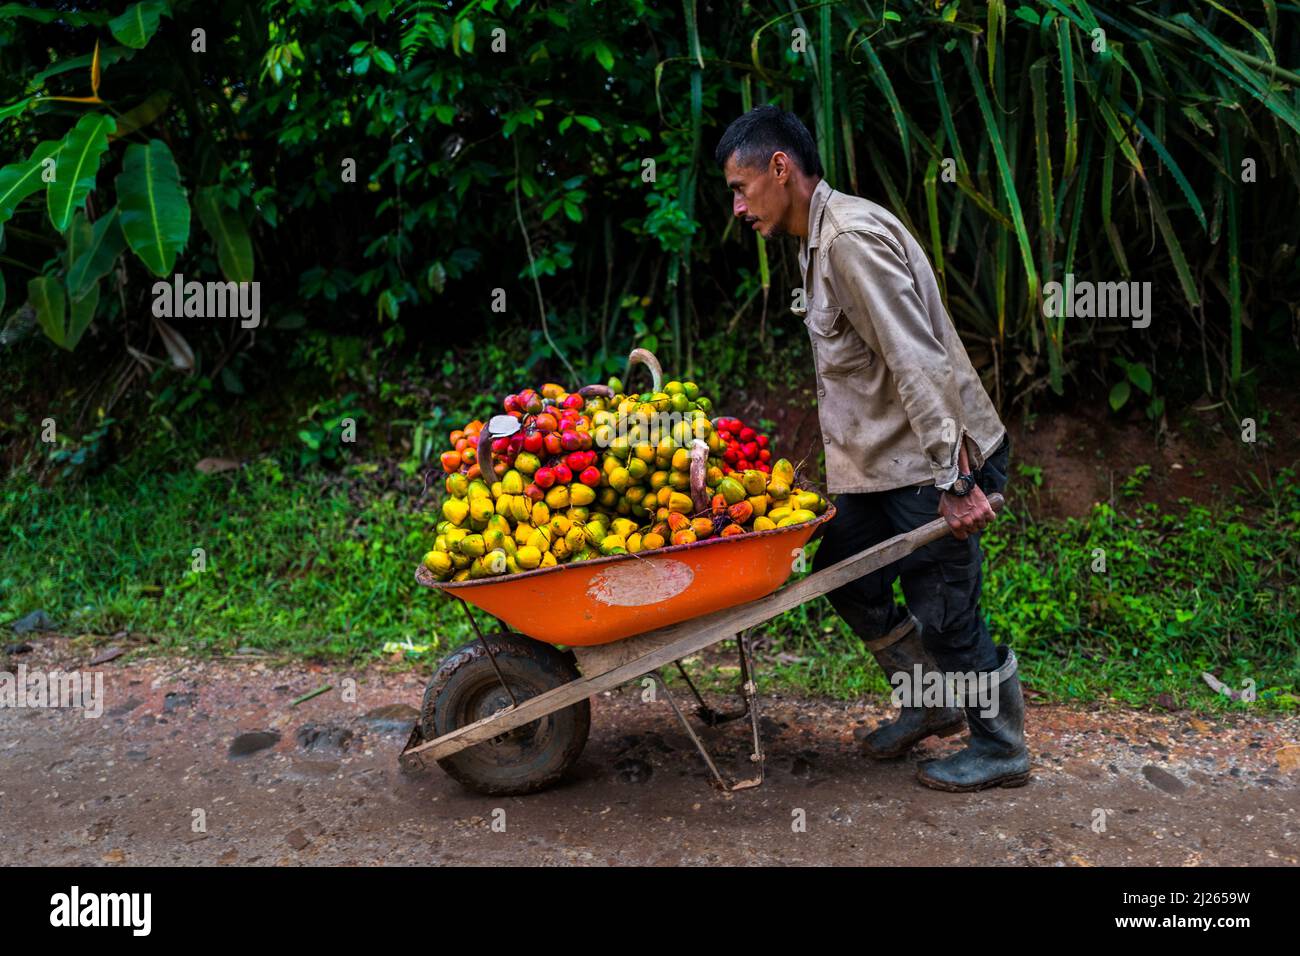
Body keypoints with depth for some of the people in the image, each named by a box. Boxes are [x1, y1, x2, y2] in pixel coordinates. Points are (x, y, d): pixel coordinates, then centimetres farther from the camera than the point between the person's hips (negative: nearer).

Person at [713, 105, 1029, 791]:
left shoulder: (853, 236, -20)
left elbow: (918, 364, -26)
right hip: (878, 461, 10)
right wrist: (834, 461, 21)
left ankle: (1001, 749, 22)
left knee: (944, 610, 0)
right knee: (844, 575, 16)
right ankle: (929, 703, 35)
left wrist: (954, 482, -26)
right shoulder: (819, 242, 12)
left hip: (937, 460, -10)